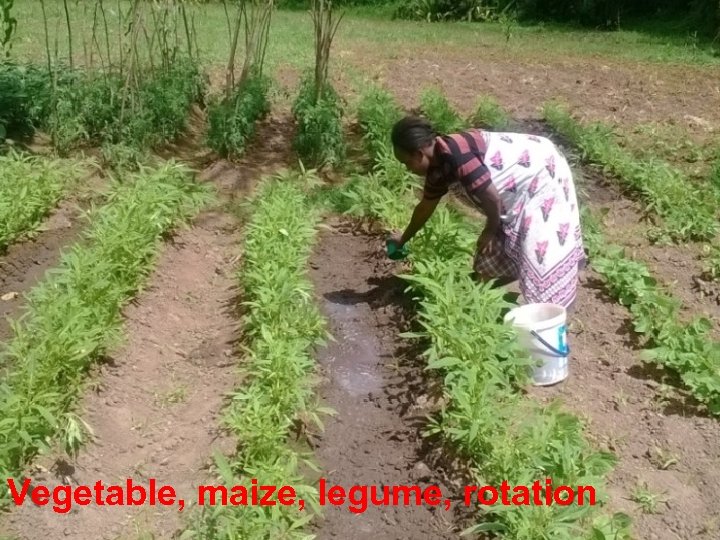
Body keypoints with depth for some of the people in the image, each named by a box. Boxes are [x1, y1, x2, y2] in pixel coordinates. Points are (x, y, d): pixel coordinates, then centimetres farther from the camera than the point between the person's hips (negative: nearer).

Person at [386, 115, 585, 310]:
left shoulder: (456, 155, -32)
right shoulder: (438, 166, -2)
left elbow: (492, 197, -28)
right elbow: (425, 207, 14)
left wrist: (490, 231, -9)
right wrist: (404, 238, 27)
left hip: (544, 172, -9)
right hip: (523, 180, 9)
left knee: (540, 243, -5)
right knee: (503, 235, 16)